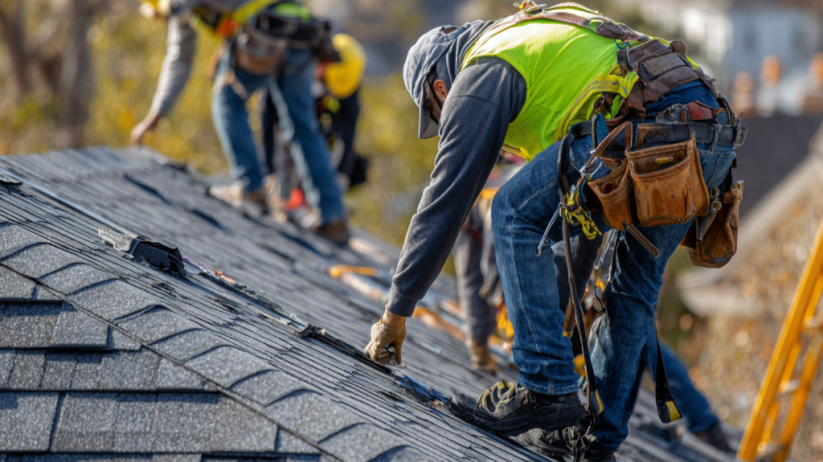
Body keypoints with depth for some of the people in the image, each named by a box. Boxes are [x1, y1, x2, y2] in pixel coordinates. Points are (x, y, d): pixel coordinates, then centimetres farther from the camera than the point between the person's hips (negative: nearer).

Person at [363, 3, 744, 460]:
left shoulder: (480, 74, 10)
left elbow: (445, 199, 8)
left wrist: (396, 310, 14)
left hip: (650, 127, -9)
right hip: (716, 133, 9)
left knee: (515, 215, 4)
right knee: (634, 284, 22)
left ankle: (547, 386, 0)